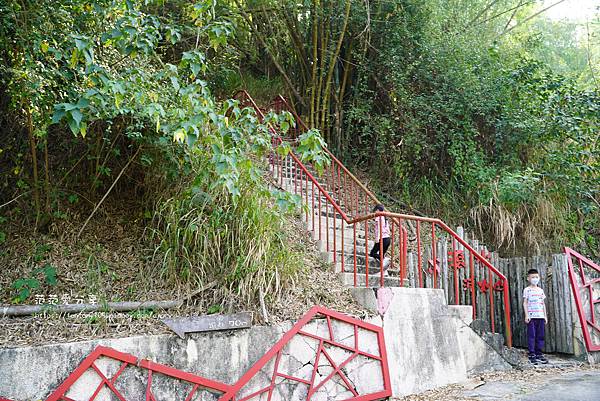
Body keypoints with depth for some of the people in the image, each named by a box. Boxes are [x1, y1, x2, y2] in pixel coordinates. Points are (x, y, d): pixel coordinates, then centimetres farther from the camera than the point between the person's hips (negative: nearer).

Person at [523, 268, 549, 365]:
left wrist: (545, 315, 13)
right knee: (531, 336, -5)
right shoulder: (527, 290, 1)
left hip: (541, 316, 5)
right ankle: (532, 355, -2)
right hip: (531, 317, -5)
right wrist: (526, 315, -10)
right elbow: (525, 303, -3)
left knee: (541, 336, 6)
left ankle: (539, 354, 13)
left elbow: (543, 303, 18)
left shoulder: (540, 290, 16)